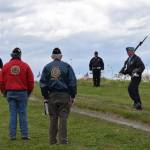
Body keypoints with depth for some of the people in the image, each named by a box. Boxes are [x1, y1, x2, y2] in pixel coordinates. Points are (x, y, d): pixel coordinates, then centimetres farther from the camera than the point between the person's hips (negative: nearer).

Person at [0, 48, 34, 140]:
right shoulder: (25, 66, -2)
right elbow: (31, 81, 0)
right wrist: (29, 91, 15)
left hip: (10, 93, 1)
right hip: (22, 92, -1)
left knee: (12, 114, 5)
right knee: (23, 113, 3)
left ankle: (12, 135, 4)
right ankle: (24, 134, 2)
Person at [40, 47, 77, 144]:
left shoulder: (47, 67, 6)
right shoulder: (66, 66, 1)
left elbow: (43, 83, 5)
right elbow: (72, 82, -3)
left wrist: (45, 96, 8)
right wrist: (72, 96, 1)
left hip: (52, 95, 2)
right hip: (64, 95, -2)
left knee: (53, 118, 10)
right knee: (63, 117, 1)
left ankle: (52, 140, 12)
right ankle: (63, 140, -1)